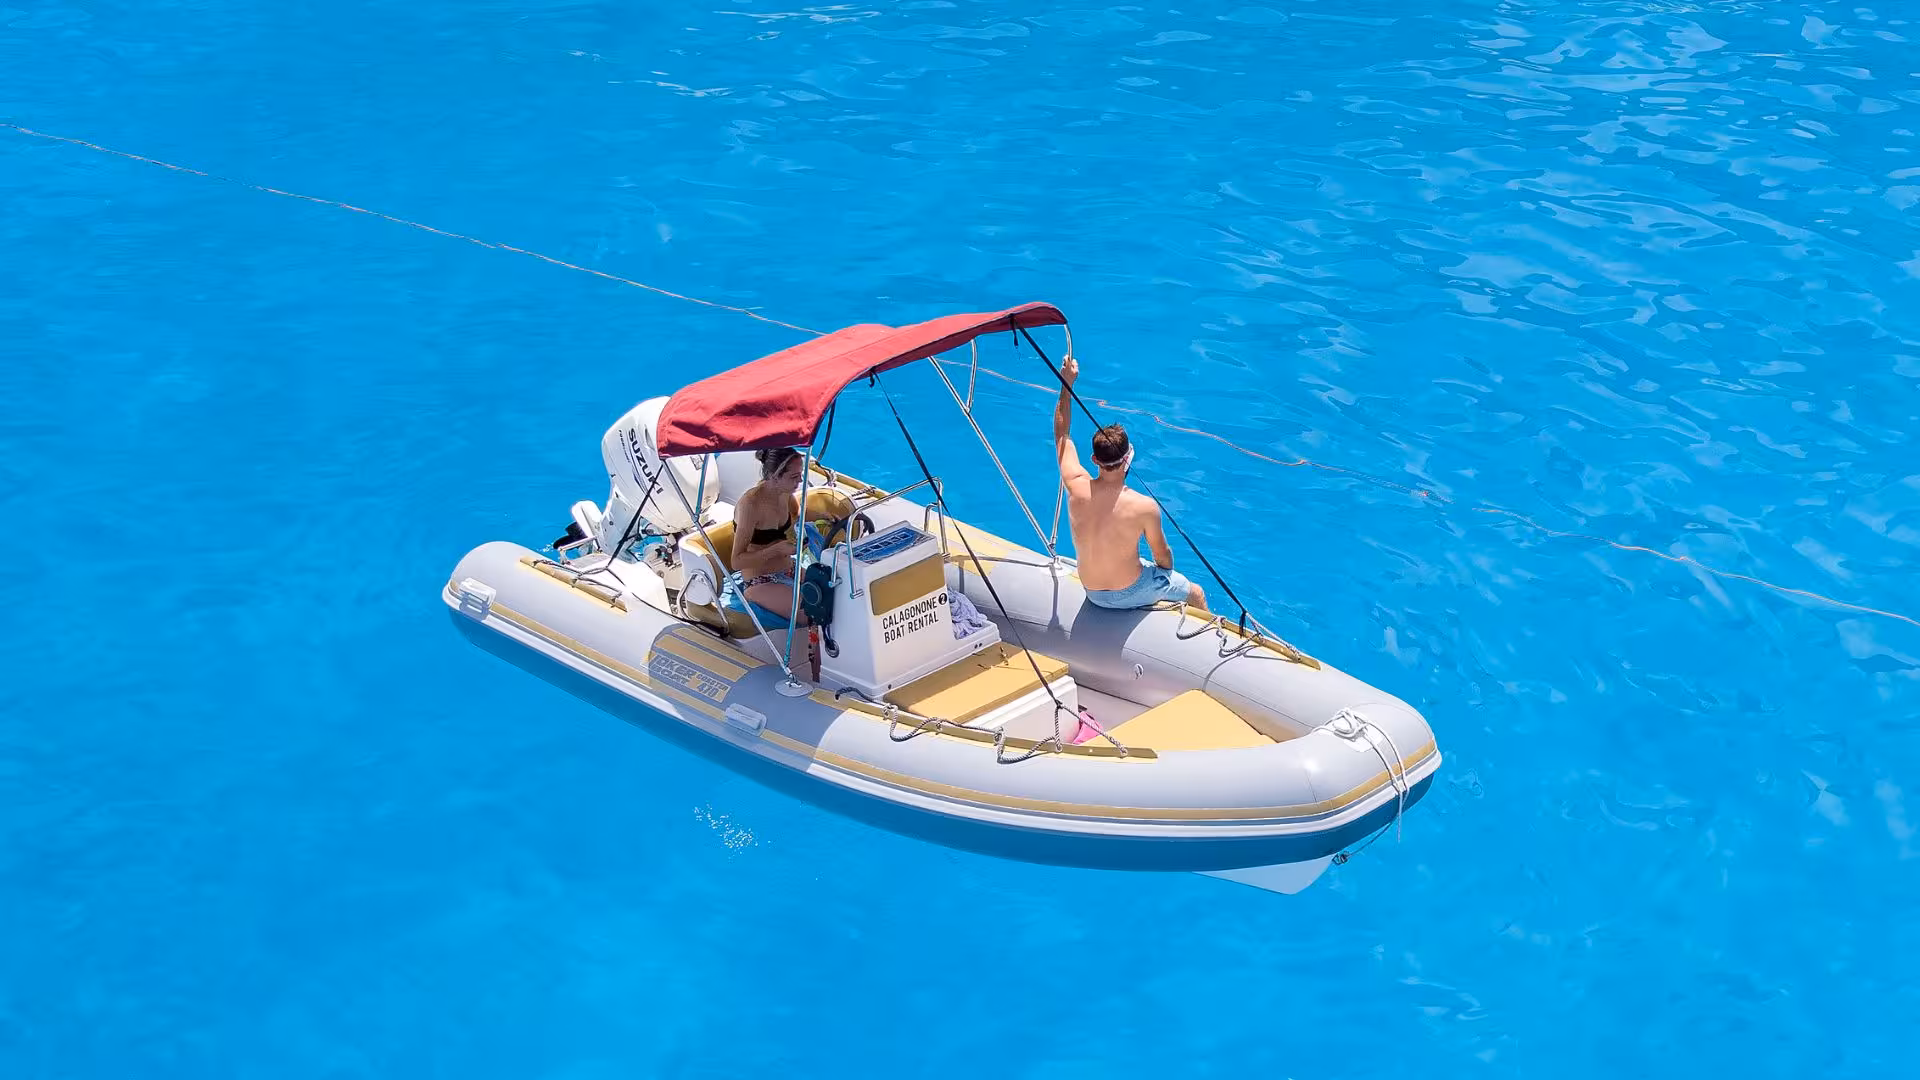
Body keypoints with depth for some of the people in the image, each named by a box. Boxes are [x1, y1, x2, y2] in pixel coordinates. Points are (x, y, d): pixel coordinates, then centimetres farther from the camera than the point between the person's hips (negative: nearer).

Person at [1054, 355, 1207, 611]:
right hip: (1130, 594, -5)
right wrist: (1167, 571, 11)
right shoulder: (1145, 507, -30)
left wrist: (1066, 383, 1)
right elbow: (1162, 557, -12)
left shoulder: (1076, 488, -20)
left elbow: (1062, 434, -3)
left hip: (1093, 595, 5)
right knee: (1197, 594, 22)